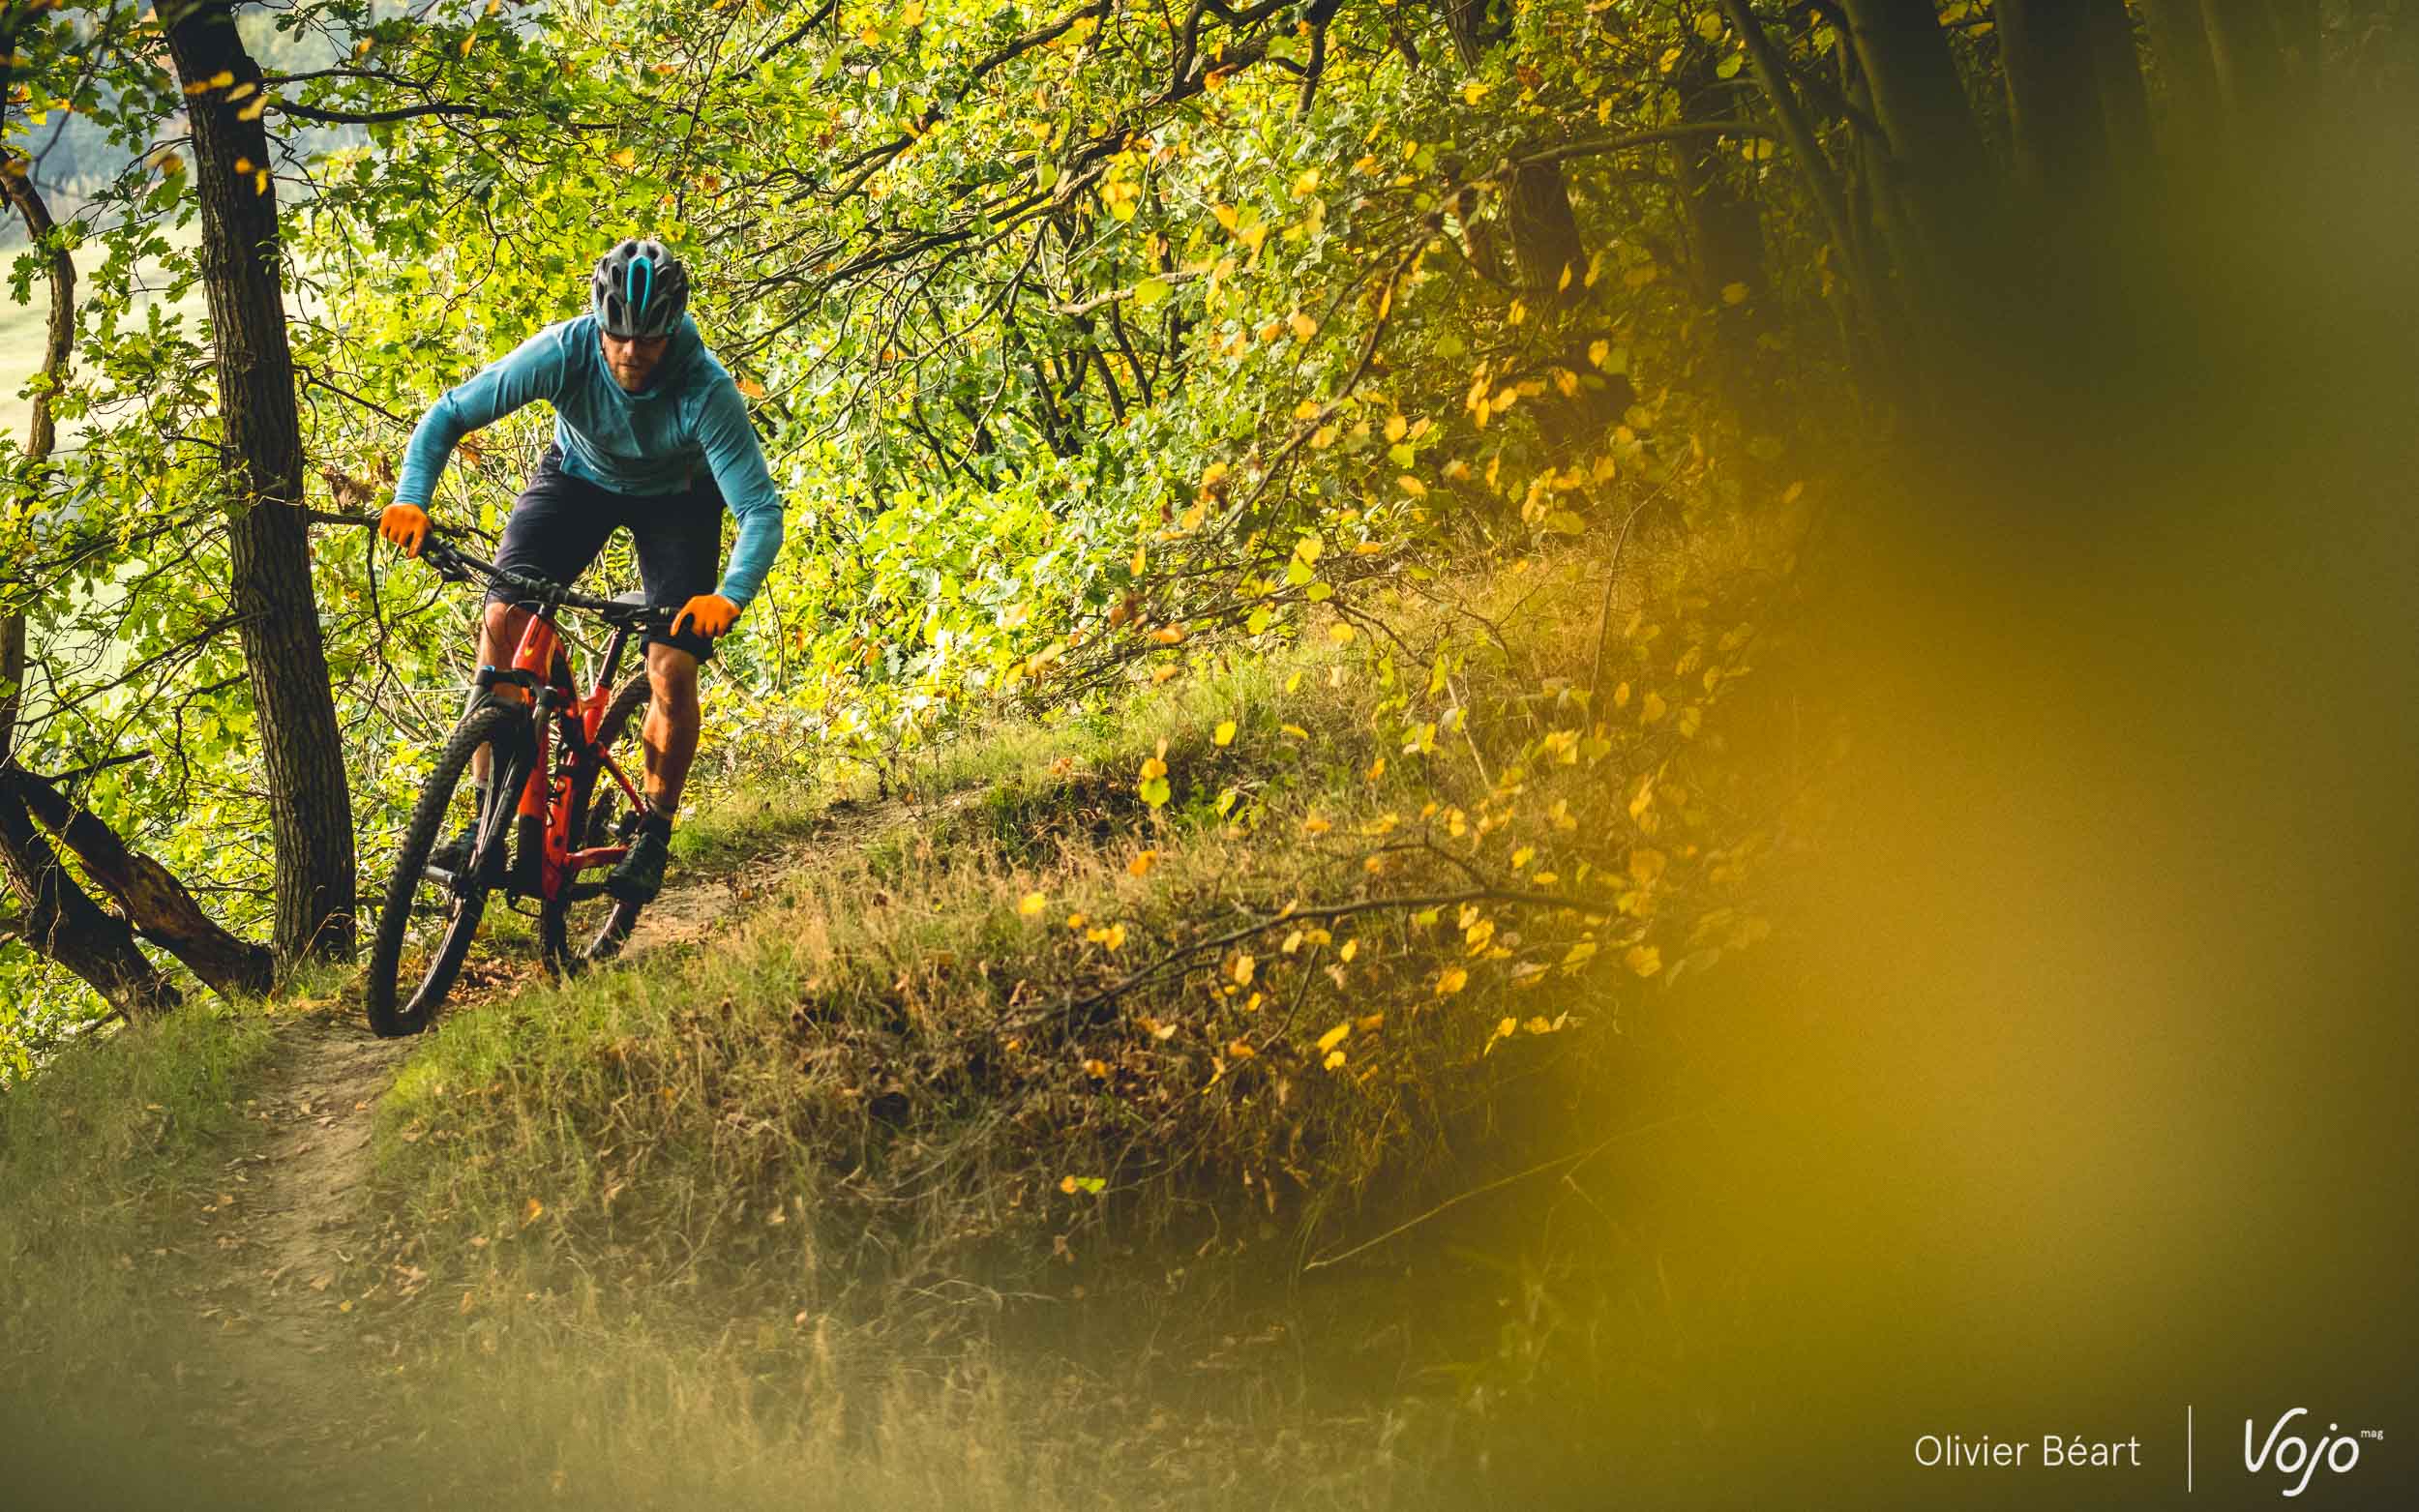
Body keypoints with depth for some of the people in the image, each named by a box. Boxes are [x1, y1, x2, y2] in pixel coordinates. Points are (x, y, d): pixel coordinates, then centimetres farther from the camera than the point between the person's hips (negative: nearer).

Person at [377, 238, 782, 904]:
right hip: (579, 475, 2)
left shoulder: (708, 391, -36)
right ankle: (485, 820, -11)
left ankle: (653, 836, 7)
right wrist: (411, 499, -39)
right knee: (503, 616, -19)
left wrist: (730, 596, -54)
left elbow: (761, 510, -37)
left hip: (676, 498, -2)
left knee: (673, 669, -16)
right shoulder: (564, 351, -32)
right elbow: (449, 415, -23)